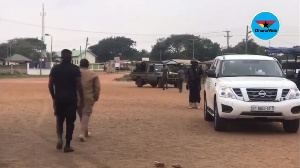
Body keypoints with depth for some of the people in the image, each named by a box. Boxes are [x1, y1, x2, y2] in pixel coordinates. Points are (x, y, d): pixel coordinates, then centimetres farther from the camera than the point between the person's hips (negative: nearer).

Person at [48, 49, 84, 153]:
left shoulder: (55, 69, 4)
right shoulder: (75, 69, -5)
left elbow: (50, 85, 4)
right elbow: (79, 85, -9)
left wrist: (53, 97, 16)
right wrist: (82, 100, -1)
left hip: (59, 98, 2)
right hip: (71, 99, -2)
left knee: (59, 119, 19)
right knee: (70, 122, 5)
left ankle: (60, 138, -4)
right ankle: (67, 145, 6)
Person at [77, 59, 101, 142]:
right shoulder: (93, 74, -1)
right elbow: (97, 88, -3)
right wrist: (96, 97, 7)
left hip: (77, 97, 2)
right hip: (88, 97, -2)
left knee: (81, 115, 17)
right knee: (86, 114, -2)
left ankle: (85, 132, 27)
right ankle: (82, 134, -17)